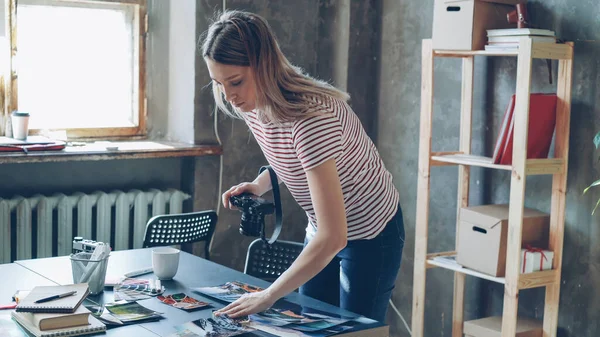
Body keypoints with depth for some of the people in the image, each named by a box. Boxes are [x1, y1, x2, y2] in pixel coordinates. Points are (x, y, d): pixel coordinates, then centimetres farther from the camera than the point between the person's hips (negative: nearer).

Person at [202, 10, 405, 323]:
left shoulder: (311, 115, -35)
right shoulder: (251, 104, -11)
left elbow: (333, 238, -37)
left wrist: (268, 296, -33)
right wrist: (258, 184, -6)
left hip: (371, 236, -7)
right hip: (322, 231, 7)